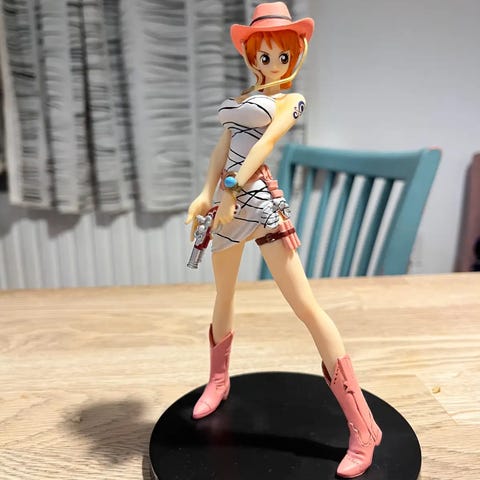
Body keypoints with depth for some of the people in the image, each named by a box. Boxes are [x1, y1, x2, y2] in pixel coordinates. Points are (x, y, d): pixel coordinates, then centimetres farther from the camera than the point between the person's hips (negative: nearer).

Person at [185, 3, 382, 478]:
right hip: (225, 199, 7)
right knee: (223, 295, 18)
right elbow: (223, 145, 10)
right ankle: (218, 381, 41)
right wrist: (206, 193, -5)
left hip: (258, 197, -7)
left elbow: (266, 142, -11)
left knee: (305, 305, -10)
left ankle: (362, 428, -4)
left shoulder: (291, 99, 4)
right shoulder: (242, 97, 21)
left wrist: (232, 186, -22)